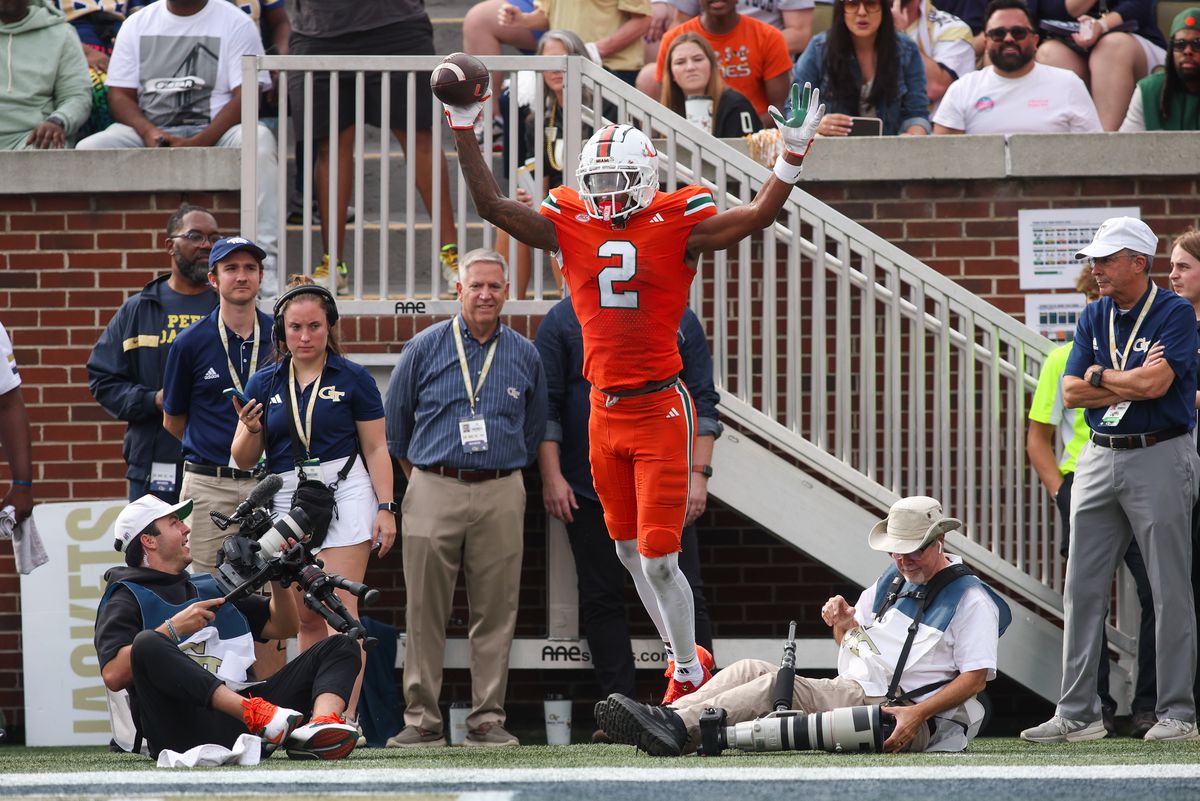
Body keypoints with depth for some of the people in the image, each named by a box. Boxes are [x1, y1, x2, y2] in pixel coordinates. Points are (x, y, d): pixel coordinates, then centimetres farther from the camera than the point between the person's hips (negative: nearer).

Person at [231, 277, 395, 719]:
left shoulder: (353, 379, 2)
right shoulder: (263, 384, 10)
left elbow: (376, 449, 4)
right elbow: (244, 460, 10)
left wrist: (386, 508, -3)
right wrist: (251, 431, -11)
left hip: (344, 494, -4)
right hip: (286, 498, 4)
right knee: (307, 618, 6)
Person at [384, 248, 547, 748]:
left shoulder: (525, 356, 9)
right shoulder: (426, 348, 4)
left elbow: (534, 428, 19)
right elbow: (394, 422, 11)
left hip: (500, 495, 1)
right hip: (435, 491, -1)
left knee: (496, 612, 1)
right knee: (425, 612, -3)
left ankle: (487, 719, 6)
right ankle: (421, 720, 0)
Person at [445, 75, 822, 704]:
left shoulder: (677, 228, -5)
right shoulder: (570, 227, 5)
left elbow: (758, 215, -11)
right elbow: (493, 206, 6)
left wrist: (793, 153, -22)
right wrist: (463, 132, 1)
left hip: (660, 410, -5)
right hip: (605, 411, 5)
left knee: (659, 561, -7)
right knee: (633, 553, 13)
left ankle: (689, 676, 10)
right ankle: (687, 659, 29)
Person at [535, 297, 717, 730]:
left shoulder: (679, 320, 8)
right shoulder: (564, 320, 5)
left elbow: (703, 401, 9)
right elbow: (546, 405, 3)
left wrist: (698, 474, -1)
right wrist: (552, 478, -5)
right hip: (589, 491, 0)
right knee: (601, 601, 2)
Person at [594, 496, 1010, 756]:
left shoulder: (971, 599, -2)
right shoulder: (893, 580, 23)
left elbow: (975, 677, -10)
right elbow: (853, 643, 30)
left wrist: (917, 713, -22)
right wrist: (844, 622, 5)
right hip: (851, 691, 8)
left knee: (780, 686, -27)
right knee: (751, 669, -11)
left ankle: (679, 729, -42)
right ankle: (667, 721, -31)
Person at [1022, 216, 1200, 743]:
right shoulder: (1094, 317, 12)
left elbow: (1156, 383, -20)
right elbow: (1071, 393, 4)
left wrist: (1101, 376, -5)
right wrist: (1133, 382, -7)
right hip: (1099, 458, 6)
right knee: (1082, 589, 4)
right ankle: (1077, 714, 8)